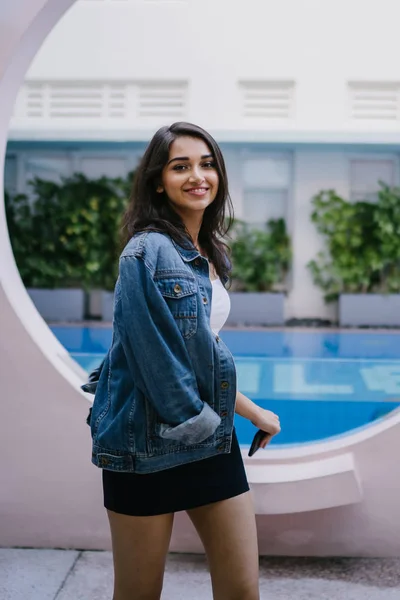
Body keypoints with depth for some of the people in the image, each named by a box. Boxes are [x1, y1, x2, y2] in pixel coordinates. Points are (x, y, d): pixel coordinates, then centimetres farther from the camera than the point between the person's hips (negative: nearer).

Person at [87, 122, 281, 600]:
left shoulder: (207, 254, 11)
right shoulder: (148, 251, -15)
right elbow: (157, 359, -19)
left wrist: (252, 411, 17)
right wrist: (205, 420, -9)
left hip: (210, 436, 7)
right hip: (149, 441, -7)